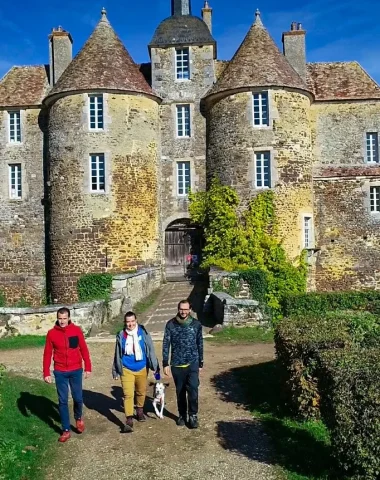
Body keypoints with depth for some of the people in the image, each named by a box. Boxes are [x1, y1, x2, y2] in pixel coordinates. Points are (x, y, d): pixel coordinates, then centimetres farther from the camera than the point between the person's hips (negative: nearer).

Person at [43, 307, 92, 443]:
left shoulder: (76, 330, -5)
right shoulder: (51, 333, -5)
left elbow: (84, 350, 0)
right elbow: (47, 354, 0)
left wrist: (88, 368, 0)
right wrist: (46, 373, -3)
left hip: (76, 370, 0)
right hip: (60, 372, 0)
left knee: (78, 398, 8)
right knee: (62, 401, 5)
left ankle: (79, 418, 39)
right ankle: (66, 430, 16)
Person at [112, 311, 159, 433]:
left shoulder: (143, 333, -11)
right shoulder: (121, 336, -6)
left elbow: (150, 350, -4)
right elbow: (117, 355, 4)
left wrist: (155, 366, -2)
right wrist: (115, 371, 10)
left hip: (142, 369, 1)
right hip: (126, 370, -1)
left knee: (141, 392, 19)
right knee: (128, 395, -11)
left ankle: (140, 411, 43)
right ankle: (129, 420, -6)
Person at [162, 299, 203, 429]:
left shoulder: (196, 324, -2)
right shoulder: (171, 324, -5)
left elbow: (200, 344, 7)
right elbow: (166, 344, -2)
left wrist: (201, 363, 10)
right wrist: (165, 364, -6)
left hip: (192, 364, 0)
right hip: (176, 364, 1)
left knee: (193, 389, -11)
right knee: (180, 392, 12)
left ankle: (193, 415, 8)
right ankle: (182, 415, 31)